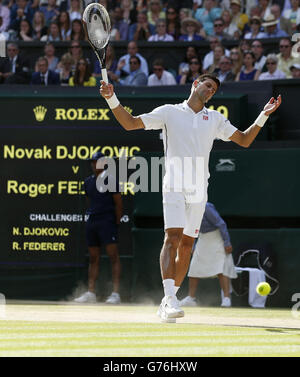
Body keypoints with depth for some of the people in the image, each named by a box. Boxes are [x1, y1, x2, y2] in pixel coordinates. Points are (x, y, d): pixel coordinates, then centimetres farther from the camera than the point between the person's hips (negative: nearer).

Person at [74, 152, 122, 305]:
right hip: (92, 221, 7)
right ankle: (91, 293, 11)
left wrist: (116, 223, -8)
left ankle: (116, 293, -16)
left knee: (113, 256, -11)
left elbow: (118, 202, -5)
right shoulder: (88, 181, 15)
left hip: (107, 221, -7)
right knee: (93, 258, 8)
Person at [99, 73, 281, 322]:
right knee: (172, 238, -19)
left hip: (198, 189, 4)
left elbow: (244, 140, 18)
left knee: (187, 244, 3)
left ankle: (168, 302, 12)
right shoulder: (169, 112, 7)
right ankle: (170, 300, -29)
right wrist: (112, 99, -9)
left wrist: (264, 115, 7)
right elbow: (130, 124, 4)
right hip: (174, 186, -4)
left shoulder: (215, 119, 16)